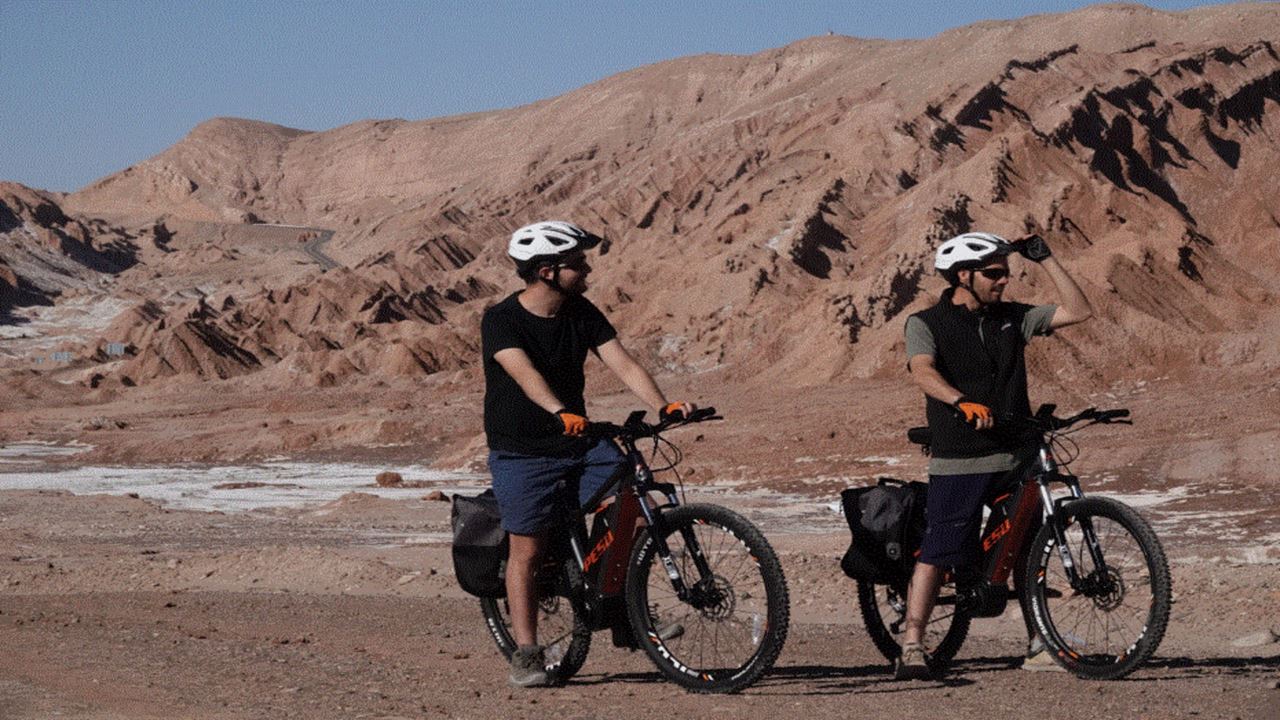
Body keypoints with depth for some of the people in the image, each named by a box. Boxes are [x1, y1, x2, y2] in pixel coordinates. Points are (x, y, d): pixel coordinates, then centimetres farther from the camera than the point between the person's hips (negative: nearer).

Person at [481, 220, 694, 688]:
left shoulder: (582, 314, 0)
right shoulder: (501, 321, -16)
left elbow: (624, 364, -8)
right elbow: (525, 374, -32)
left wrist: (663, 407, -25)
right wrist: (561, 414, -50)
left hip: (580, 443, 5)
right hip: (522, 454, -5)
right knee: (528, 550, -2)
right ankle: (526, 653, 10)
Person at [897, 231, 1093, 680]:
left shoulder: (1012, 318, 11)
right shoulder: (927, 324, -3)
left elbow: (1079, 311, 9)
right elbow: (923, 372, -21)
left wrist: (1046, 260, 3)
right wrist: (962, 403, -39)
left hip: (1016, 458, 5)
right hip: (958, 462, -5)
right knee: (935, 554, -8)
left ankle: (1038, 647, 17)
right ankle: (912, 647, -4)